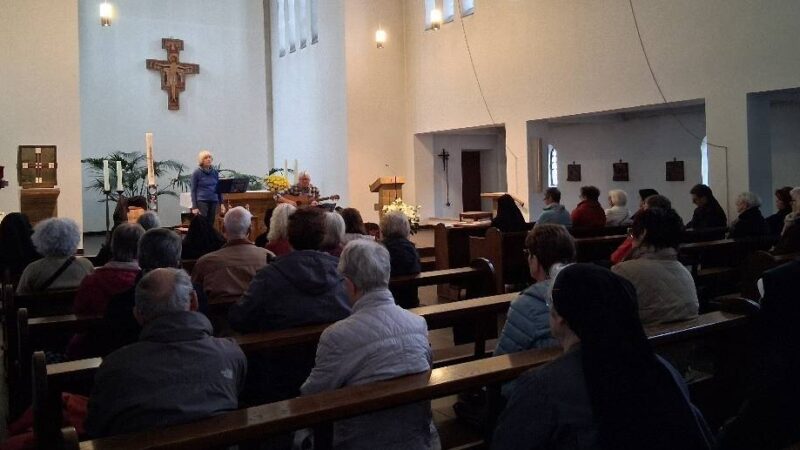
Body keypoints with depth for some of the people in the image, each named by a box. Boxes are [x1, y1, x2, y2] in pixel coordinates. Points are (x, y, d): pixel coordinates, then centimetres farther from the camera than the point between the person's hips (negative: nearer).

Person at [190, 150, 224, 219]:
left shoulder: (215, 172, 10)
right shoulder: (196, 173, -1)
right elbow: (193, 190, -1)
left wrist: (221, 203, 8)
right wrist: (194, 207, -7)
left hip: (214, 202, 4)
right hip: (202, 202, -4)